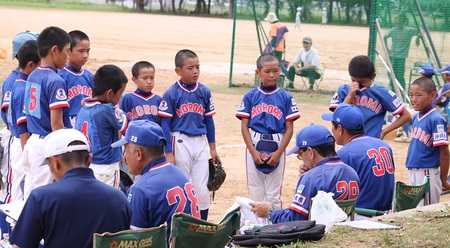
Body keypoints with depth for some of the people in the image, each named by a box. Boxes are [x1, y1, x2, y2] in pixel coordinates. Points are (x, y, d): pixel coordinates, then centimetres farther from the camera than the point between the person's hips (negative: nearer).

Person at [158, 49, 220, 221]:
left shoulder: (204, 91, 3)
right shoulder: (171, 94, -9)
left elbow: (209, 120, 10)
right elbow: (165, 124, -8)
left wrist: (212, 148, 12)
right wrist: (168, 153, -11)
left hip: (200, 143, 4)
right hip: (180, 143, -3)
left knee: (202, 190, 5)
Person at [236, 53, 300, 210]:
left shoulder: (286, 97, 2)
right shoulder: (250, 97, 4)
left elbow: (289, 128, 1)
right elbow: (244, 126, 2)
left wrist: (279, 152, -10)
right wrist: (253, 151, -9)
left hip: (277, 148, -1)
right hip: (254, 146, 1)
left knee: (274, 194, 3)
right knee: (255, 192, 6)